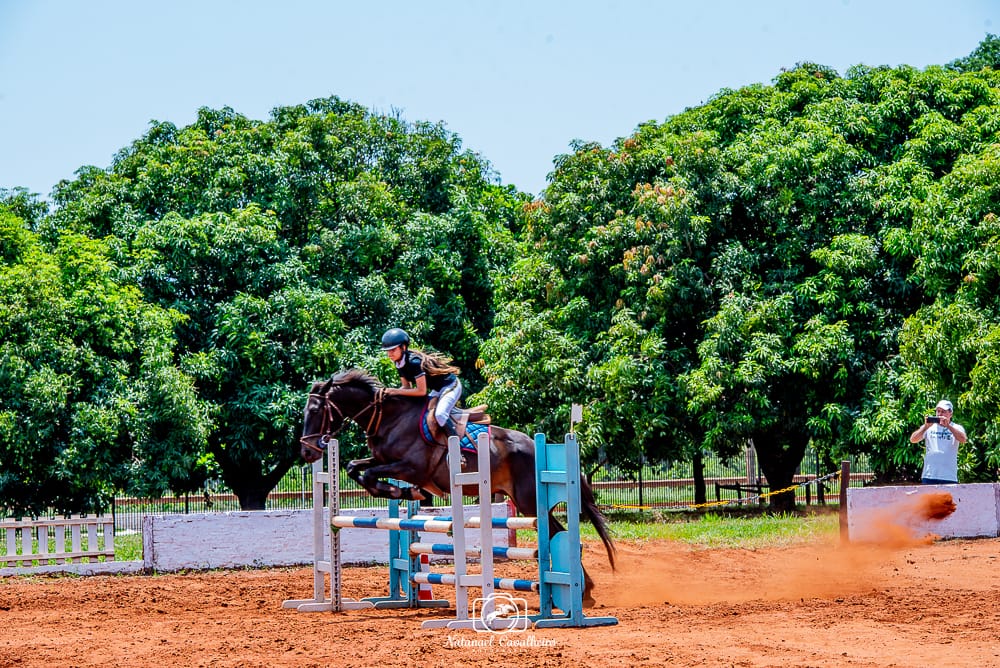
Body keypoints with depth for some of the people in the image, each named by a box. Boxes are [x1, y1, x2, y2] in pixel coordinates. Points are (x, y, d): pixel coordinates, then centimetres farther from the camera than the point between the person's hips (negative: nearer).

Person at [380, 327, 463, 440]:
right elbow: (407, 387, 6)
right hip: (437, 390, 10)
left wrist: (397, 391, -26)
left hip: (450, 386, -10)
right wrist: (390, 392, -13)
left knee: (440, 415, -28)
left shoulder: (414, 362, -30)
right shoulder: (400, 363, -2)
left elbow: (422, 391, -28)